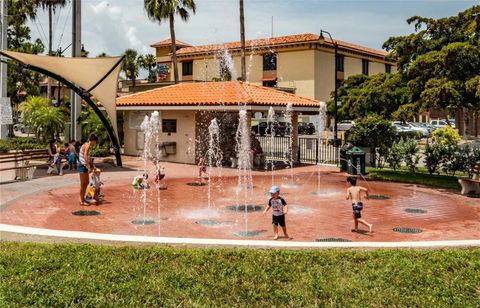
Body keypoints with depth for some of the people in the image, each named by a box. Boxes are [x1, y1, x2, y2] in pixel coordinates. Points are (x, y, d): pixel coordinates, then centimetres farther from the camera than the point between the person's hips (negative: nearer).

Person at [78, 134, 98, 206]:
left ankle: (82, 199, 27)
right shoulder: (87, 146, -17)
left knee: (86, 183, 17)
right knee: (83, 184, 1)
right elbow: (85, 157, -29)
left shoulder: (87, 145, 13)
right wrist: (89, 167, -29)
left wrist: (92, 165, 28)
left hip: (84, 166, 10)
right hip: (82, 166, -10)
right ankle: (82, 201, 10)